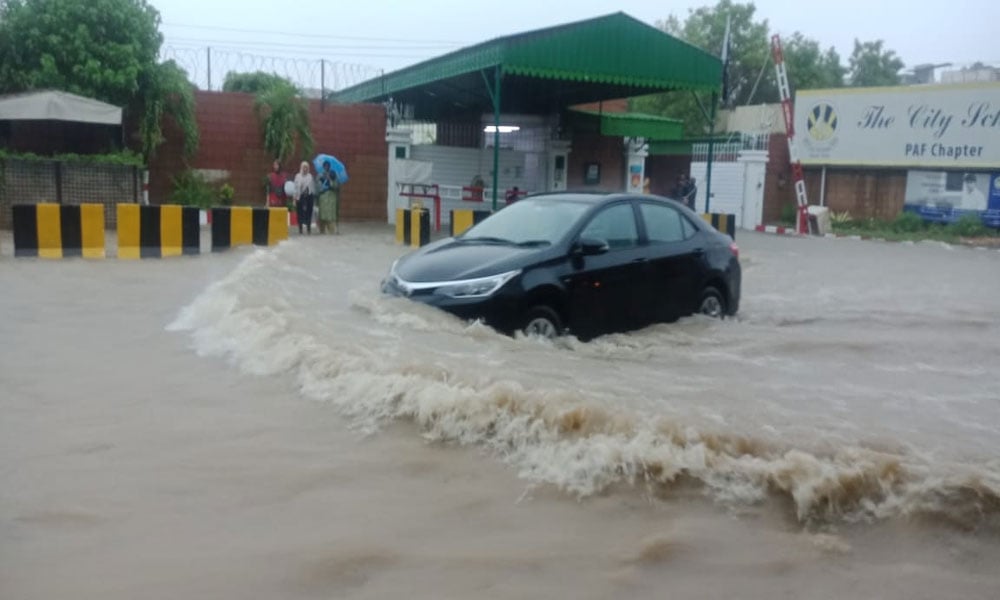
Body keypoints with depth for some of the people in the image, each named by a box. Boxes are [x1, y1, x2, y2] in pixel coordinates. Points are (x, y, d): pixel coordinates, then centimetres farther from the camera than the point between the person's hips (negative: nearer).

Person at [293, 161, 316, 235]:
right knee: (300, 212, -1)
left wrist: (314, 196, 1)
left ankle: (308, 228, 8)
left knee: (309, 212, 0)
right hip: (300, 196, -1)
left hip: (309, 196, 1)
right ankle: (300, 229, 5)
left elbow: (313, 186, 6)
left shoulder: (310, 176, 7)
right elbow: (296, 186, 2)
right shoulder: (298, 176, 5)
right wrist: (296, 197, -5)